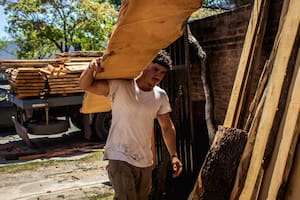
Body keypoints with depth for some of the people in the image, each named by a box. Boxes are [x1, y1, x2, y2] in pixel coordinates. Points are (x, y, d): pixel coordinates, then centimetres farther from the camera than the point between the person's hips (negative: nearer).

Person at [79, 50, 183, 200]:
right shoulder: (120, 86, -12)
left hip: (145, 161, 6)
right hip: (120, 158, -5)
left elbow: (167, 127, 11)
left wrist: (173, 155, 6)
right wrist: (91, 68, -36)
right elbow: (85, 85, -16)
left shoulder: (161, 96, 3)